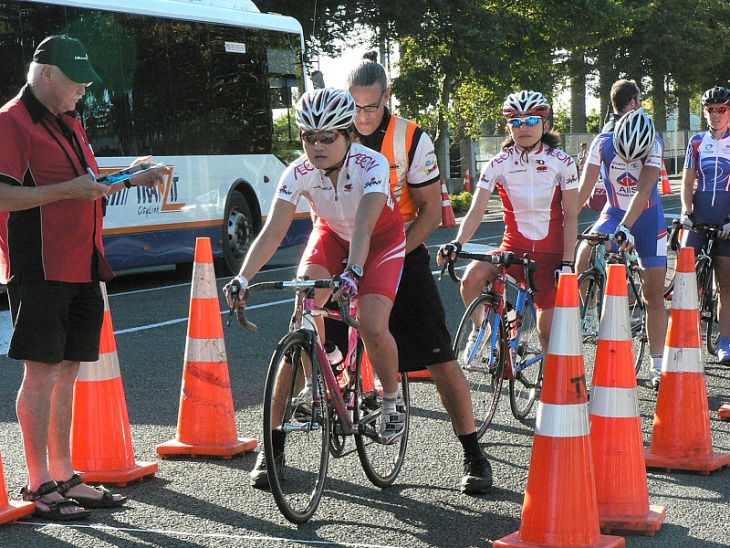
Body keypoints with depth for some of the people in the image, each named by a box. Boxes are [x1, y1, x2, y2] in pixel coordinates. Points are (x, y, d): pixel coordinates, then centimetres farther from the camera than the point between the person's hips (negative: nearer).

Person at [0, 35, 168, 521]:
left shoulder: (69, 123, 20)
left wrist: (131, 179, 14)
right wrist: (68, 190, -22)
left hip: (81, 268, 9)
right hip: (40, 270, -9)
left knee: (66, 374, 12)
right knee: (42, 374, -4)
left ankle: (64, 477, 19)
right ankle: (39, 486, 3)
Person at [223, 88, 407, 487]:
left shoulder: (372, 165, -33)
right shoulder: (298, 173, -23)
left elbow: (364, 228, -46)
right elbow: (272, 232, -30)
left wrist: (353, 272, -62)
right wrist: (243, 278, -43)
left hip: (381, 241, -3)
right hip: (332, 234, 4)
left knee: (372, 326, -22)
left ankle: (392, 399, 5)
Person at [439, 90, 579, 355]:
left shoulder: (562, 163, -4)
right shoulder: (498, 164, -4)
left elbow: (571, 217, -3)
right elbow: (476, 211, -10)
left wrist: (566, 263, -12)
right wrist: (457, 243, -28)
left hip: (550, 253, -1)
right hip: (513, 248, 1)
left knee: (548, 328, -5)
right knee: (472, 277, -29)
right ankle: (479, 329, -1)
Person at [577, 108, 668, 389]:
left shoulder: (655, 145, -23)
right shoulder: (602, 143, -19)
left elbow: (644, 190, -32)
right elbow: (585, 186, -21)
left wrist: (625, 227, -43)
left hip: (647, 218, -1)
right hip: (614, 213, 1)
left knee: (654, 295, 0)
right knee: (583, 258, -29)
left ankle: (657, 366, 7)